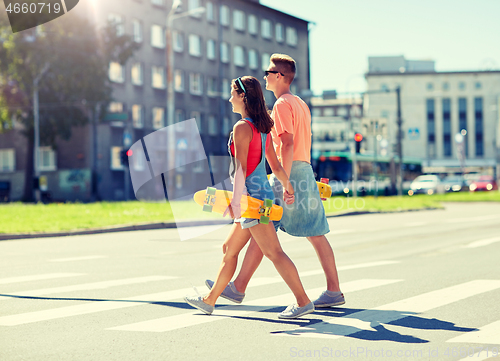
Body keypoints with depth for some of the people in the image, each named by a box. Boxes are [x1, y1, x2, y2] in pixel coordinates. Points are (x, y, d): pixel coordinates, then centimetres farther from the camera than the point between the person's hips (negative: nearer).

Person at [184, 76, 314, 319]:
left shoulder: (242, 128, -13)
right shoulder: (263, 129, 13)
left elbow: (241, 168, -17)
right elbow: (275, 165, 18)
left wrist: (236, 200, -18)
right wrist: (288, 186, 30)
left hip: (251, 195, -10)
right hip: (263, 193, 10)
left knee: (274, 252, -12)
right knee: (229, 249, 16)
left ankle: (303, 301, -14)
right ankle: (209, 301, 25)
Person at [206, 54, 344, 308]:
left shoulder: (282, 104, -9)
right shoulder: (301, 104, 20)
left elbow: (287, 144, -20)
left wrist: (284, 183, -24)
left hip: (290, 173, -9)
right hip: (305, 172, 9)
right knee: (316, 235, 6)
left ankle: (238, 288, 1)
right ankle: (334, 291, 5)